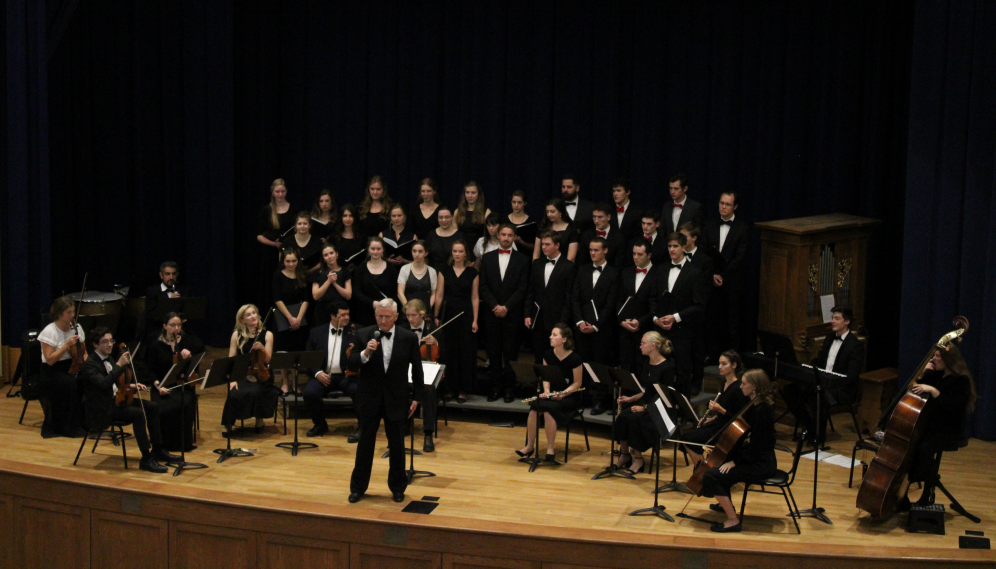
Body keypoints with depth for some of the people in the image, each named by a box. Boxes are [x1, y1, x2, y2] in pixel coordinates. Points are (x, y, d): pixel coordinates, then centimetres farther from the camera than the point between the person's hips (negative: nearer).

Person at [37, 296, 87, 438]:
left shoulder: (76, 328, 5)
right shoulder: (49, 331, -11)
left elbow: (83, 352, 17)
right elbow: (50, 360, -17)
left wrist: (86, 360, -5)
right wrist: (67, 345, -22)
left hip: (72, 368, 5)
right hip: (52, 373, -5)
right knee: (73, 384, -34)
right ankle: (71, 427, -19)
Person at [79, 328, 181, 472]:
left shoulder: (108, 359, 12)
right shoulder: (90, 364, -16)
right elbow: (104, 383, -33)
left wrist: (131, 386, 4)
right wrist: (119, 365, -33)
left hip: (115, 399, 10)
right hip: (102, 409, -10)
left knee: (152, 407, 1)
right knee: (138, 413, -28)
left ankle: (157, 450, 7)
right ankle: (146, 459, -26)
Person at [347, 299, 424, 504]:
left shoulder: (408, 338, -4)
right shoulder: (363, 335, -4)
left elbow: (417, 369, 4)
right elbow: (352, 365, -8)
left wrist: (417, 397, 4)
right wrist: (365, 353, -26)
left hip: (396, 400, 0)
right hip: (369, 398, 0)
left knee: (397, 445, 8)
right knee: (365, 443, 7)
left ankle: (397, 487, 23)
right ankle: (358, 487, 19)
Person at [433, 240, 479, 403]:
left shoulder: (472, 273, 2)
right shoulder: (445, 271, 5)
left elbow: (475, 298, 2)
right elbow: (439, 295, 4)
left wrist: (475, 320, -4)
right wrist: (436, 316, -1)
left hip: (466, 315, -1)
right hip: (448, 314, 1)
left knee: (466, 352, 0)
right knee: (449, 352, 3)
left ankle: (463, 390, 8)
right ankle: (450, 388, 13)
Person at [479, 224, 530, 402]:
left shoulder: (522, 260, 4)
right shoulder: (487, 258, 10)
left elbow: (522, 288, -2)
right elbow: (483, 286, 4)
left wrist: (506, 307, -11)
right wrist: (495, 306, -9)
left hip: (512, 314, -2)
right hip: (492, 314, 2)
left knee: (510, 353, 0)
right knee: (494, 352, 4)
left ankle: (510, 388, 6)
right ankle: (496, 387, 10)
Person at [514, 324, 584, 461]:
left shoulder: (574, 358, -15)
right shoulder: (548, 354, 2)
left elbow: (577, 383, -10)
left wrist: (562, 394, -22)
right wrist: (546, 391, -10)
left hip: (570, 397, -5)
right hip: (552, 393, 5)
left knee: (548, 409, -33)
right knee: (534, 406, -26)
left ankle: (550, 449, -20)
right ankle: (529, 446, -14)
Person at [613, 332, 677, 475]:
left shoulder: (667, 367, -13)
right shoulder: (647, 365, 12)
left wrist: (645, 407, -23)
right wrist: (630, 399, 2)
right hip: (645, 404, 7)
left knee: (634, 418, -32)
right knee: (622, 416, -22)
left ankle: (638, 459, -17)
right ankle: (624, 454, -9)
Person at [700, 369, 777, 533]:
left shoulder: (761, 410, -25)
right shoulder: (754, 404, 6)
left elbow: (756, 446, -25)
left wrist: (734, 461, -18)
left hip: (761, 464, -11)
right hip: (754, 456, 11)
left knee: (712, 476, -19)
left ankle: (733, 520, -11)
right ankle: (725, 503, 41)